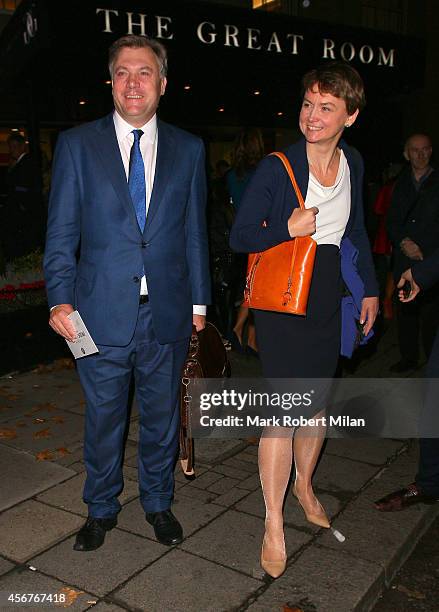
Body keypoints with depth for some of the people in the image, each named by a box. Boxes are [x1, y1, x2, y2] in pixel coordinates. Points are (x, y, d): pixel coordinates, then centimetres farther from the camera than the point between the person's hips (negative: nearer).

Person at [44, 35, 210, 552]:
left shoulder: (188, 149, 6)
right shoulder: (76, 145, 0)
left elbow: (194, 231, 8)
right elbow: (61, 232, -1)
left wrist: (198, 300, 6)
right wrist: (60, 298, -11)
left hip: (167, 313, 2)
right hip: (102, 312, -1)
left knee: (162, 414, 16)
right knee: (103, 418, 13)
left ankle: (157, 502, 38)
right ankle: (101, 509, 36)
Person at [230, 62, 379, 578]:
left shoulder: (352, 164, 4)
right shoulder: (276, 168, -14)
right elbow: (240, 237, -10)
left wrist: (369, 288, 16)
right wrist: (288, 229, -26)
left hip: (327, 298, 6)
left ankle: (303, 485, 41)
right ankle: (274, 525, 10)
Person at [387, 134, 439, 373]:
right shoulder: (401, 184, 15)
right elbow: (392, 221, 12)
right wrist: (403, 242, -5)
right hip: (404, 261, 4)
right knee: (405, 311, 8)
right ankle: (409, 357, 21)